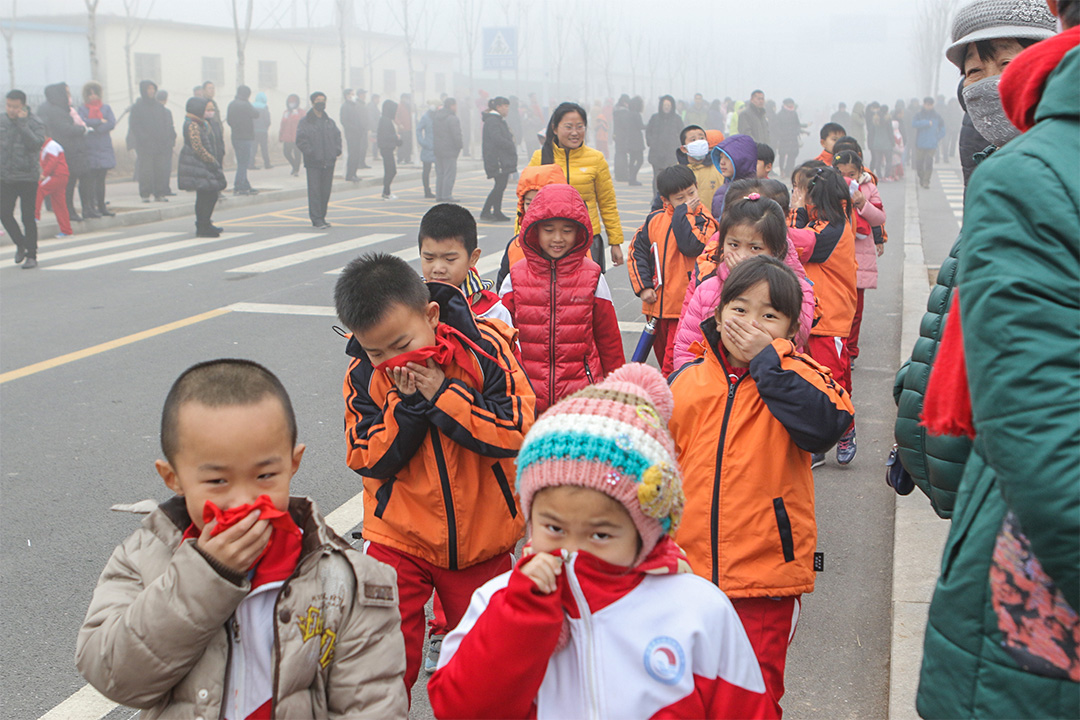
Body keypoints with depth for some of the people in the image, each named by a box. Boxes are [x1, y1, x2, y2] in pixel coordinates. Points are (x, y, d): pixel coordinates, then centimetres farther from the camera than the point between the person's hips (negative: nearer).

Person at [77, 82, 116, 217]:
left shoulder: (106, 108, 14)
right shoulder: (82, 108, 7)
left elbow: (112, 123, -2)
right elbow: (82, 122, -12)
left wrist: (94, 129, -9)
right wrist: (100, 121, -8)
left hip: (104, 147, 3)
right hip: (89, 148, -3)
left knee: (101, 179, 5)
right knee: (90, 178, -7)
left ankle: (101, 206, 9)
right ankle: (91, 207, -6)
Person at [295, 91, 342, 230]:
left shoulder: (329, 122, 14)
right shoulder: (305, 122, -2)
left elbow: (337, 136, 21)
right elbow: (301, 140, -8)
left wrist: (337, 151, 6)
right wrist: (310, 153, -17)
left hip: (328, 162, 5)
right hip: (313, 163, -5)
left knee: (326, 191, 8)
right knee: (314, 191, -7)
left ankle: (321, 217, 19)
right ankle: (316, 219, -6)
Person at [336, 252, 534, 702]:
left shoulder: (485, 349, -16)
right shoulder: (363, 375, -11)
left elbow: (517, 431, -21)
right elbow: (368, 460, -11)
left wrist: (442, 395, -26)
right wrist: (405, 406, -24)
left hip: (480, 537, 0)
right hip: (399, 538, 0)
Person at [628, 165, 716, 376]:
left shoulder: (704, 221, -6)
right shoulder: (655, 219, 6)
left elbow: (692, 246, -25)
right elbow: (637, 251, 11)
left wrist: (683, 214, -15)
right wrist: (643, 286, 2)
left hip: (685, 305, -5)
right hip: (657, 305, 5)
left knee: (674, 363, -12)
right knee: (662, 356, 19)